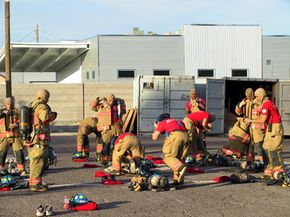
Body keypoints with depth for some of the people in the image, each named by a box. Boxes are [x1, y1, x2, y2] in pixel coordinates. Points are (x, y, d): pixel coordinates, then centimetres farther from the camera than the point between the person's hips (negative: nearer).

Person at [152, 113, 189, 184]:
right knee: (180, 158, 13)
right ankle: (178, 179, 7)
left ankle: (180, 167, -28)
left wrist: (156, 128, 40)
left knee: (168, 156, -3)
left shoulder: (161, 123, 22)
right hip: (185, 135, 6)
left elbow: (154, 138, 24)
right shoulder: (176, 121, 37)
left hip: (175, 135, -6)